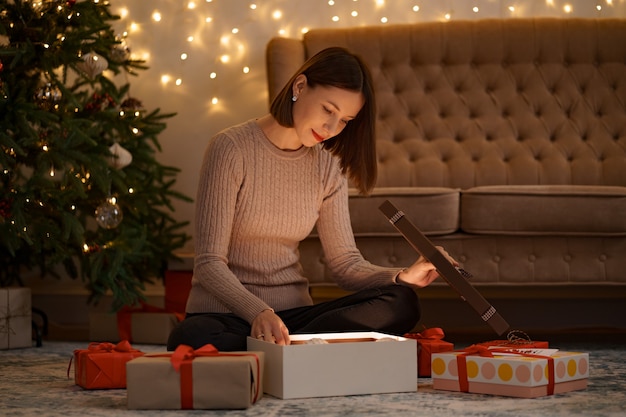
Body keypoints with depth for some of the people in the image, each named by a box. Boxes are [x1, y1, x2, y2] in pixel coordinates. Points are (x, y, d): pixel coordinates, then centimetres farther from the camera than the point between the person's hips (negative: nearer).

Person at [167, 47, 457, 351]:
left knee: (401, 303, -19)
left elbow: (345, 262, 6)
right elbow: (209, 263, -16)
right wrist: (258, 312, -34)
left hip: (292, 313, 6)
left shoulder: (327, 166, 9)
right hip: (224, 314, -5)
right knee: (191, 339, -41)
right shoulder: (231, 149, -10)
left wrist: (404, 277, -15)